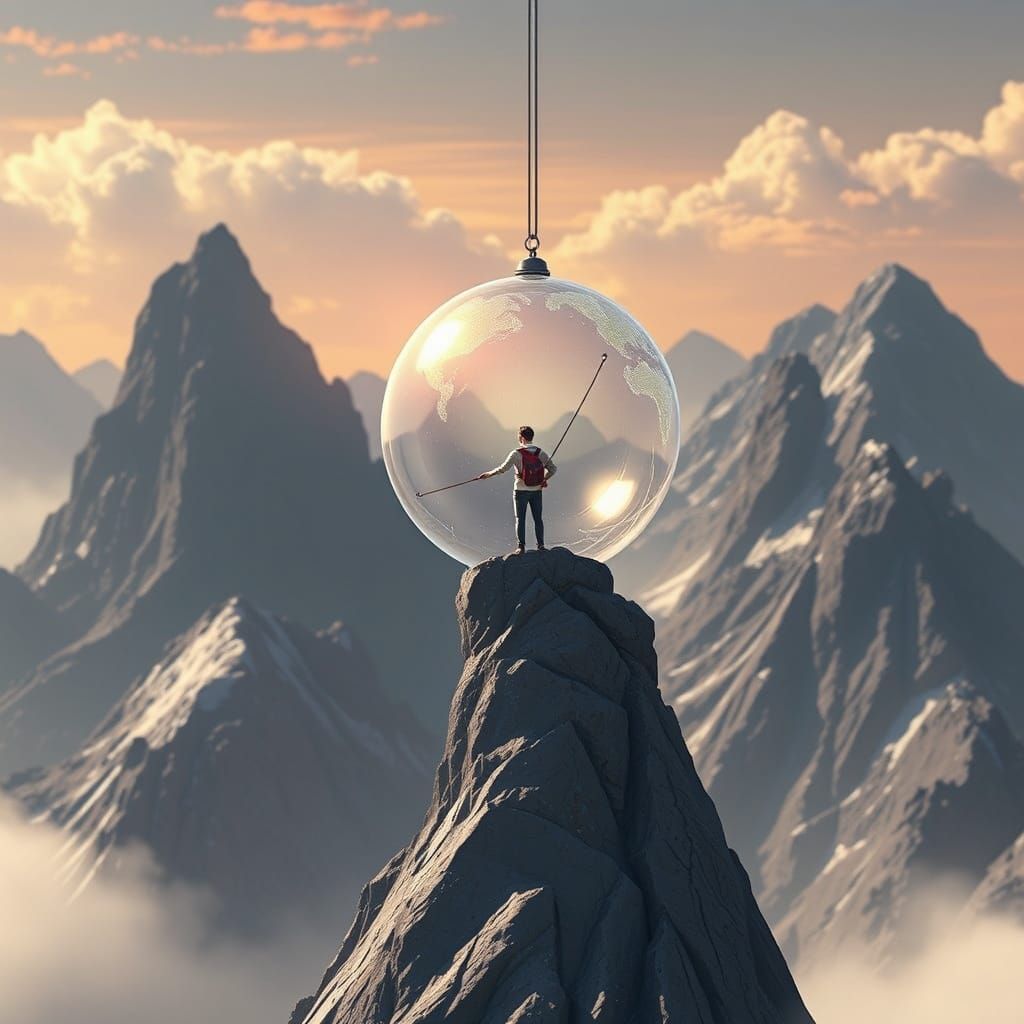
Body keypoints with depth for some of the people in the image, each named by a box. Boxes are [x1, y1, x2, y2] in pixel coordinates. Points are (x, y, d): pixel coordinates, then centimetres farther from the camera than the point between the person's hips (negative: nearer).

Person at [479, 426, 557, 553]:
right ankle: (540, 545, 13)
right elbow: (552, 469, 2)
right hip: (537, 490, 3)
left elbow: (503, 468, -17)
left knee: (520, 519, 4)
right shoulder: (541, 454, -1)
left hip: (521, 490, -3)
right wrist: (544, 479, 13)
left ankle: (521, 547, 2)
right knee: (538, 519, 12)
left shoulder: (517, 453, -14)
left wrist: (488, 474, -5)